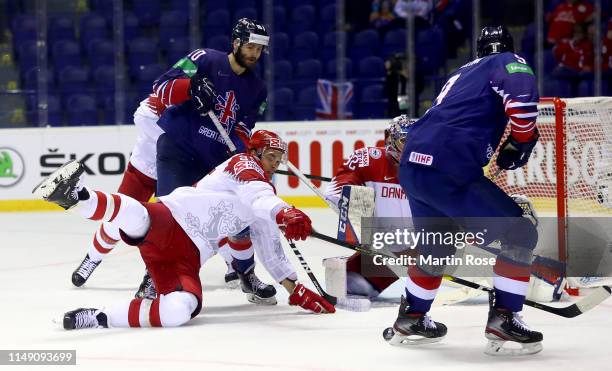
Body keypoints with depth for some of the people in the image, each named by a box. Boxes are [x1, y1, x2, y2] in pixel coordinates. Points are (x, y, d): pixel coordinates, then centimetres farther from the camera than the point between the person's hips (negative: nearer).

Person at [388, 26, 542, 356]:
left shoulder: (462, 75, 30)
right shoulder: (509, 63, 7)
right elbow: (522, 102, -13)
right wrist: (523, 143, 2)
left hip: (412, 167, 8)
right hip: (449, 173, -8)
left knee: (438, 246, 31)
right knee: (520, 234, 2)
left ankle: (410, 320, 41)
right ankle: (502, 320, -3)